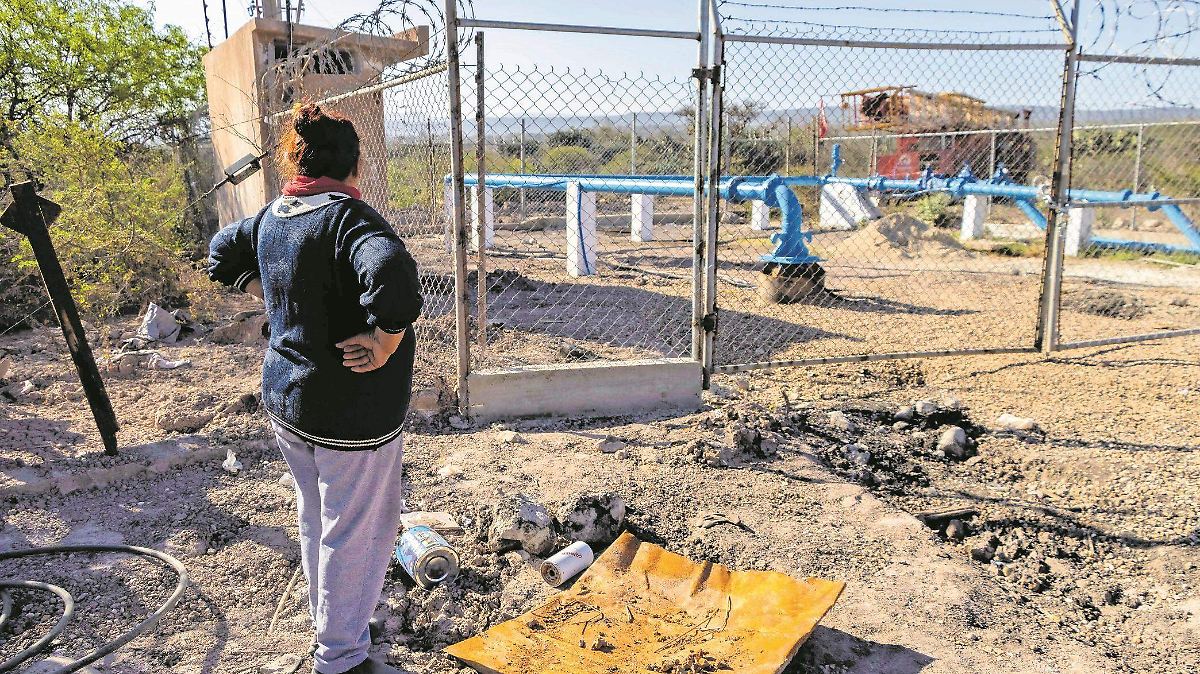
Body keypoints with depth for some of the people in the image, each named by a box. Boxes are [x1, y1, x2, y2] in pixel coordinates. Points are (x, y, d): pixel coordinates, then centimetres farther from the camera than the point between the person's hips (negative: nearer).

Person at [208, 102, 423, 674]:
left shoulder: (271, 217, 4)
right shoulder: (347, 216, -22)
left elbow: (222, 254, 24)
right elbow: (393, 273, -42)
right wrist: (386, 340, -29)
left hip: (283, 396, 9)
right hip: (351, 411, -8)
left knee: (316, 518, 25)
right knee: (358, 530, 8)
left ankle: (328, 621, 46)